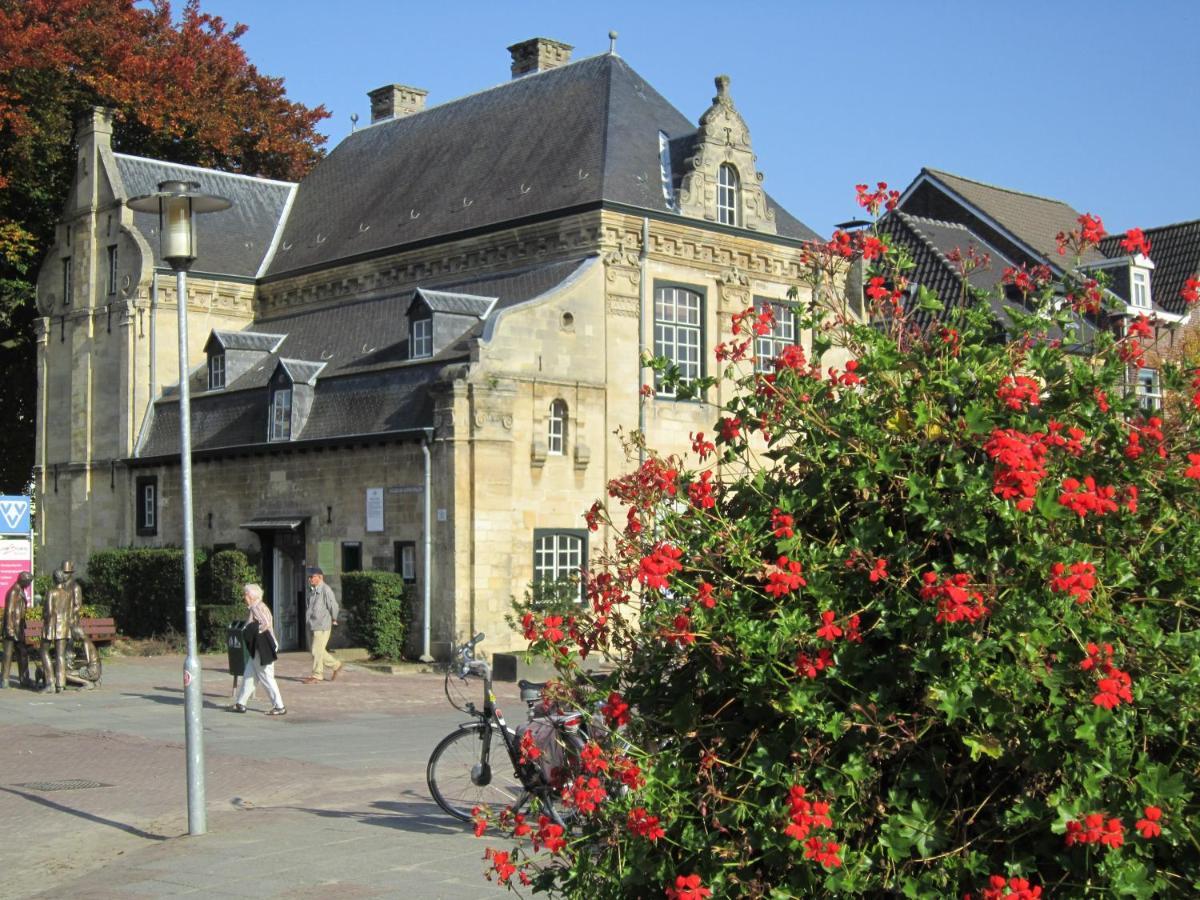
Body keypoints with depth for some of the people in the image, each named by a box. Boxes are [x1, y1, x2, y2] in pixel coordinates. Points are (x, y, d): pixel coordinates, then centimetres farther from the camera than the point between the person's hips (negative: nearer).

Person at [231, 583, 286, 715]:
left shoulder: (257, 608, -17)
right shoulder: (255, 607, 14)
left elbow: (266, 624, -28)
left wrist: (255, 631, -16)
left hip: (261, 649, -10)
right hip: (256, 650, 10)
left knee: (266, 678, -4)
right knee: (248, 676, 15)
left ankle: (279, 707, -1)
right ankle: (240, 704, 22)